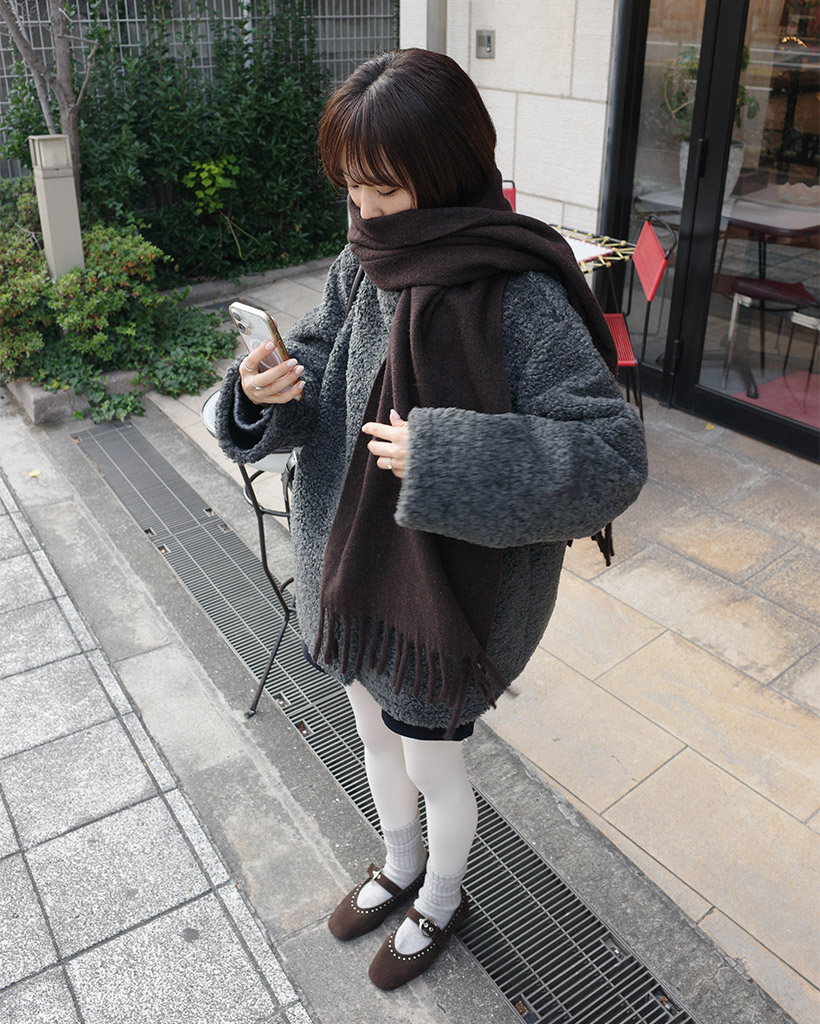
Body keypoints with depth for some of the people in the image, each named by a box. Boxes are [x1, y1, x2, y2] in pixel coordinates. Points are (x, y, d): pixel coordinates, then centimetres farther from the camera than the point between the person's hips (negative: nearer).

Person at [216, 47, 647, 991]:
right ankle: (400, 867, 57)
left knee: (432, 763, 17)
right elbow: (317, 355, 7)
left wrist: (441, 457, -34)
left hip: (451, 585, -6)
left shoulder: (518, 295, -25)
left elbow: (614, 459, -28)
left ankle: (441, 901, 50)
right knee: (377, 732, 26)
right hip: (351, 561, 6)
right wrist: (268, 390, -17)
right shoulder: (364, 263, -5)